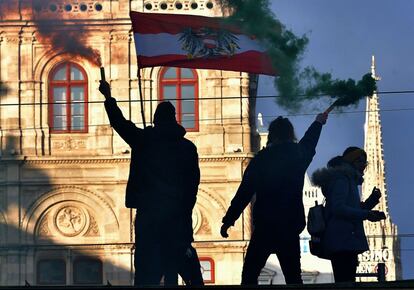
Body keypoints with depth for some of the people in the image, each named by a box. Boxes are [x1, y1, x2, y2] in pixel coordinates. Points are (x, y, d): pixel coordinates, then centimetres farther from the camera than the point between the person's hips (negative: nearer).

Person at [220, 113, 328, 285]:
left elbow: (244, 192, -4)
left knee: (249, 276, 2)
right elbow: (309, 141, 30)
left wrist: (228, 220, 3)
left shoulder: (261, 158, -2)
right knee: (293, 277, 8)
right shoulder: (298, 155, 5)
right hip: (290, 227, 2)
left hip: (264, 227, -2)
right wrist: (318, 123, 51)